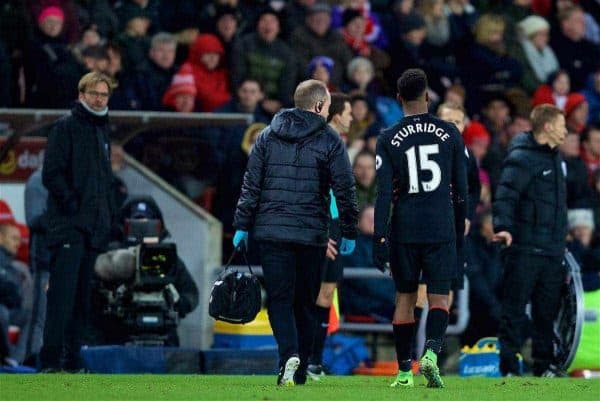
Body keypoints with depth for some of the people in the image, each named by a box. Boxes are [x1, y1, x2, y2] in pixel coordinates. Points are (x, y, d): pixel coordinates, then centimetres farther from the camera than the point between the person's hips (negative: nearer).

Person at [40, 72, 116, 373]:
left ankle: (72, 360, 11)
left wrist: (106, 217, 16)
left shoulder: (102, 131, 21)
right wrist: (73, 204, -16)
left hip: (93, 227, 8)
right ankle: (51, 361, -17)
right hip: (68, 226, -8)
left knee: (82, 299, 8)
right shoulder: (66, 127, -3)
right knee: (63, 293, -14)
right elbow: (51, 174, -11)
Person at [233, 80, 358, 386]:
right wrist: (349, 232, 7)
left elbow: (251, 184, 5)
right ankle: (299, 372, 11)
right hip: (312, 234, -1)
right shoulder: (329, 140, 0)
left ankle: (289, 355, -24)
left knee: (280, 299, 0)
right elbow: (345, 188, -1)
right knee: (305, 303, 10)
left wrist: (242, 225, 9)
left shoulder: (268, 136, 7)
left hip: (272, 232, 1)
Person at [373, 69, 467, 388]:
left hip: (404, 229, 0)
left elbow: (384, 192, -5)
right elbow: (461, 186, 7)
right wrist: (460, 223, 18)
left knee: (405, 297, 11)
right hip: (441, 229, 0)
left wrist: (379, 237, -4)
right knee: (438, 298, 2)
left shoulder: (388, 139, -1)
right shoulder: (449, 134, 3)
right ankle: (431, 352, -24)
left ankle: (404, 371, 13)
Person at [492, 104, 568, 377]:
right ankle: (508, 367, -3)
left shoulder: (554, 157, 18)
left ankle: (544, 365, 18)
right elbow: (506, 195, -21)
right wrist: (503, 226, -35)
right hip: (524, 249, -8)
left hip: (552, 251, 8)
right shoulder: (521, 158, -10)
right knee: (514, 311, -4)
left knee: (547, 312, 11)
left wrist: (562, 237, 25)